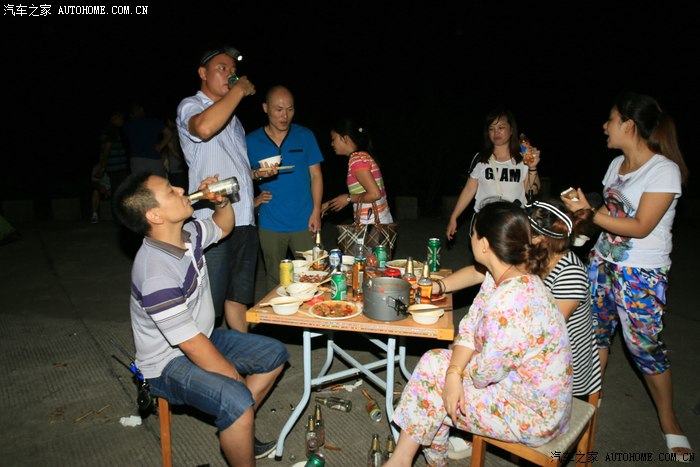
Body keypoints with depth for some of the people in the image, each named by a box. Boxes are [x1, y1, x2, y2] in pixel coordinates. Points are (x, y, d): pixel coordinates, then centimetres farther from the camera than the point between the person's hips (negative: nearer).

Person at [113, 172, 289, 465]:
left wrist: (222, 202, -7)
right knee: (238, 402, -32)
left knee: (275, 354, 9)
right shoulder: (157, 275, -33)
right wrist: (239, 381, -17)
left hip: (203, 338, 9)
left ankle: (239, 432, 19)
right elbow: (192, 346, -28)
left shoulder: (188, 233, -8)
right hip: (169, 364, -9)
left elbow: (222, 227, 15)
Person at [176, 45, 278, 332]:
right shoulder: (190, 106, -1)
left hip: (244, 221, 8)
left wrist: (257, 173, 10)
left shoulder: (232, 117, 23)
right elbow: (204, 127, -28)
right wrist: (239, 90, -16)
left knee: (238, 298, 16)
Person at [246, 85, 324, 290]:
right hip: (270, 224, 0)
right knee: (275, 281, 11)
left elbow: (316, 175, 4)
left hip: (303, 221, 0)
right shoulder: (251, 141, 2)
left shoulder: (305, 136, 3)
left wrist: (316, 212, -4)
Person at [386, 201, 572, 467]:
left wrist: (457, 370, -3)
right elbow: (469, 329, 0)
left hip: (535, 414, -8)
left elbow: (485, 372, -25)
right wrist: (454, 373, -15)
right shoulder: (499, 277, -3)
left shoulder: (510, 302, -34)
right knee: (432, 361, 3)